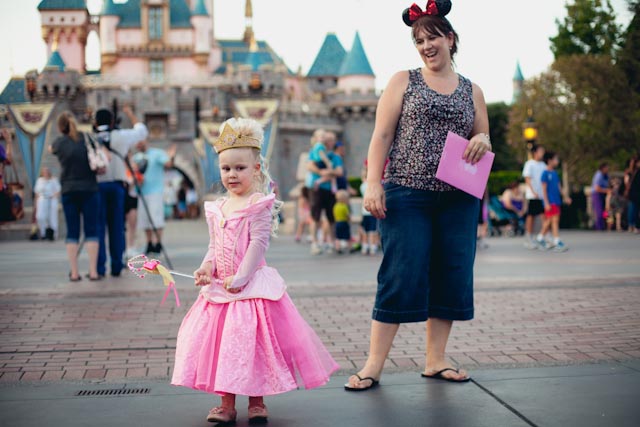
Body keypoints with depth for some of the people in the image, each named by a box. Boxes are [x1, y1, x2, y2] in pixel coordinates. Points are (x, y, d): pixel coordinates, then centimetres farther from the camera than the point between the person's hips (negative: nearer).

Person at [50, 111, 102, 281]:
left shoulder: (59, 142, 3)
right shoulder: (87, 138, -1)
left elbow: (50, 148, 24)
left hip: (68, 191, 1)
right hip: (89, 189, -1)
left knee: (72, 232, 4)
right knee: (91, 231, 2)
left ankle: (74, 272, 2)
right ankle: (93, 271, -2)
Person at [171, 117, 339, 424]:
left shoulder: (259, 205, -9)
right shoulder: (217, 208, 11)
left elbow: (258, 244, -15)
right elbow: (214, 246, 15)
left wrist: (240, 278, -18)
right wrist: (207, 267, -5)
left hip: (252, 285, -6)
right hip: (220, 288, 7)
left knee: (251, 339, -5)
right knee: (220, 338, 7)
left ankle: (256, 401, 12)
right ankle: (227, 403, 18)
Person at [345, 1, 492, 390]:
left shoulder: (472, 91, 15)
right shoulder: (403, 82, 7)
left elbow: (484, 141, 21)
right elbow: (381, 136, 1)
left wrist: (482, 142, -4)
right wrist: (374, 183, -11)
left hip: (458, 200, 4)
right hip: (407, 195, -3)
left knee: (452, 277, 5)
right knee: (400, 276, -7)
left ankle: (436, 359, 18)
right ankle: (374, 365, -1)